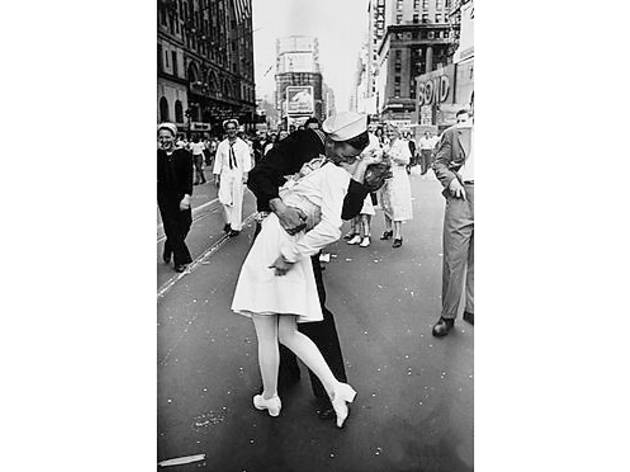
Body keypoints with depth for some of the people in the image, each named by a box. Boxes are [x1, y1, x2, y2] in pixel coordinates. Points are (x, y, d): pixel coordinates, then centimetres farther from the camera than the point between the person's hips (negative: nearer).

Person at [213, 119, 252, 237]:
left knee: (237, 201, 2)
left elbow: (246, 160, -5)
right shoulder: (222, 145, 7)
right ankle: (229, 220, 18)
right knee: (224, 199, -7)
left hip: (238, 174, -2)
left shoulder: (243, 144, 0)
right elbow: (218, 161, 10)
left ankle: (236, 226, 13)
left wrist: (245, 174, -16)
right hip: (225, 174, 2)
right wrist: (216, 176, 6)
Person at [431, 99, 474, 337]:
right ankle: (448, 315, 11)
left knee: (475, 260, 11)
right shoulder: (454, 133, 6)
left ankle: (472, 309, 26)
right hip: (461, 197, -2)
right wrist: (451, 179, -11)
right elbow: (439, 163, 6)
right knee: (453, 260, 0)